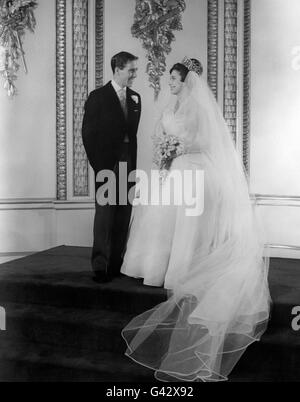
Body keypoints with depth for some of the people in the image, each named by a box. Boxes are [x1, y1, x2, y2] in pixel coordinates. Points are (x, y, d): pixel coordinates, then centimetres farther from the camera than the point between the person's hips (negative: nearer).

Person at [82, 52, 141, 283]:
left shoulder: (135, 98, 13)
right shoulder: (98, 97, -2)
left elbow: (133, 133, 15)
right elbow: (88, 134, -4)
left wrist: (133, 165, 8)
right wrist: (98, 166, -9)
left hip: (128, 163, 5)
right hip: (106, 163, -5)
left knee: (123, 216, 6)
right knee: (105, 214, -6)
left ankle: (116, 264, 16)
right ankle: (100, 266, 1)